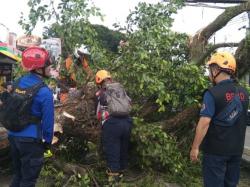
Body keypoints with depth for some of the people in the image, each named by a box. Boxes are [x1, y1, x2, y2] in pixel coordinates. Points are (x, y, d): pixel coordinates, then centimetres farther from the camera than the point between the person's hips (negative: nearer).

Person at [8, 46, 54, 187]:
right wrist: (48, 141, 0)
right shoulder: (44, 92, -19)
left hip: (13, 135, 7)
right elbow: (48, 120, -14)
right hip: (30, 139, -7)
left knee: (18, 175, 23)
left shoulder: (19, 82, 1)